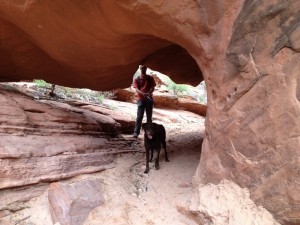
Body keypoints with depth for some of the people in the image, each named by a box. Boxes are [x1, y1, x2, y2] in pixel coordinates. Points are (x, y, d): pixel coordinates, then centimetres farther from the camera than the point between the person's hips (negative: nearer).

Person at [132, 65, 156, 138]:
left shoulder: (150, 78, 11)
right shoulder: (136, 79, 6)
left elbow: (152, 88, 1)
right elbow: (137, 89, -5)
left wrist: (149, 93, -22)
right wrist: (143, 94, -25)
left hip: (149, 99, 2)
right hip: (140, 99, -2)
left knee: (149, 116, 6)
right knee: (139, 116, -10)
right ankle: (136, 132, -10)